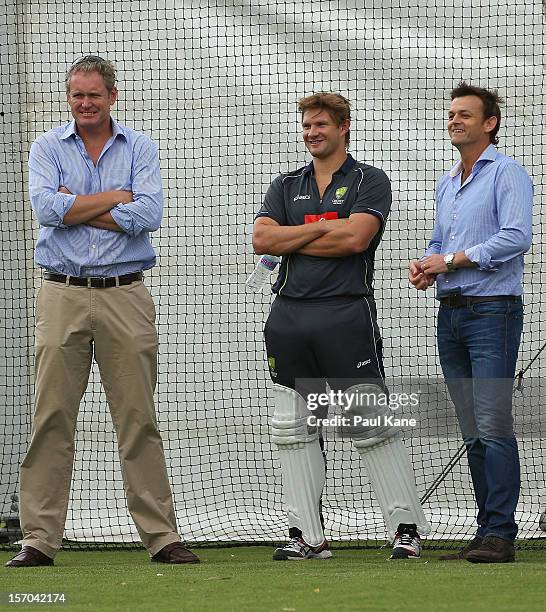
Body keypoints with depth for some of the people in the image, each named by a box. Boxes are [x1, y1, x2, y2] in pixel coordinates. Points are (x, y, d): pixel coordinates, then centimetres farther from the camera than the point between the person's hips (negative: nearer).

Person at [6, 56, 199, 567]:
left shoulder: (139, 149, 8)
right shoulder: (48, 148, 7)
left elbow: (148, 214, -9)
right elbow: (47, 208, -11)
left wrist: (76, 207, -7)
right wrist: (115, 198, -6)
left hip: (125, 296, 0)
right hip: (63, 295, 0)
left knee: (139, 419, 0)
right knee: (51, 419, -3)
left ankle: (161, 536, 2)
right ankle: (39, 539, -2)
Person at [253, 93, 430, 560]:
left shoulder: (370, 181, 4)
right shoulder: (286, 187, 18)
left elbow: (355, 237, -12)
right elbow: (261, 239, 3)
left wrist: (291, 240, -3)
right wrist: (323, 227, -5)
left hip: (347, 315, -5)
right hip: (290, 316, 5)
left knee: (371, 425, -7)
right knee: (294, 429, 3)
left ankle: (407, 527, -3)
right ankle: (308, 534, 8)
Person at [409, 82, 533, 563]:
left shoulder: (507, 174, -4)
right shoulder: (446, 185, 22)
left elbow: (516, 237, -17)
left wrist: (452, 260, -14)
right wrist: (426, 266, 5)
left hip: (492, 311, -8)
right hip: (451, 314, 8)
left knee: (493, 427, -13)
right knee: (472, 432, 6)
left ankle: (499, 533, -14)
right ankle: (487, 533, 8)